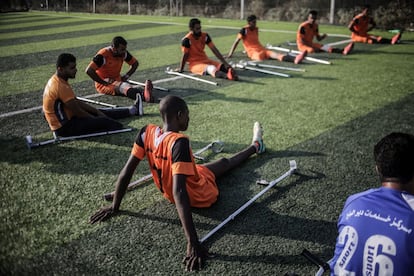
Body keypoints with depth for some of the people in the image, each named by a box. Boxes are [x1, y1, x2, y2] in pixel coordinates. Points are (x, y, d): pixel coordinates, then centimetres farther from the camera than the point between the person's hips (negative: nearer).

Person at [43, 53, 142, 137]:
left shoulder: (57, 80, 6)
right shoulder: (60, 86, -27)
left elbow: (76, 102, 12)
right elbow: (76, 111, -21)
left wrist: (97, 111, 8)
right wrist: (95, 118, -6)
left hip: (63, 120, 10)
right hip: (64, 127, -10)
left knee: (102, 113, 16)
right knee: (105, 121, -12)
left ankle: (132, 110, 27)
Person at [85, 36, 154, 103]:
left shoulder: (123, 53, -1)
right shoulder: (103, 55, -20)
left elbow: (135, 63, 15)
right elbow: (89, 71, -25)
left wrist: (126, 76, 2)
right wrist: (104, 83, -20)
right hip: (103, 85, -6)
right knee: (122, 86, -36)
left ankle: (145, 94, -63)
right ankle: (143, 95, -65)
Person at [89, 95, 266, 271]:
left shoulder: (147, 132, -21)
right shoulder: (179, 142, -40)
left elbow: (126, 172, -15)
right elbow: (179, 192, -45)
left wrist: (114, 207, -2)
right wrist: (193, 243, -46)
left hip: (167, 194, 4)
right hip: (200, 196, -3)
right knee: (225, 163, 26)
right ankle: (255, 146, 57)